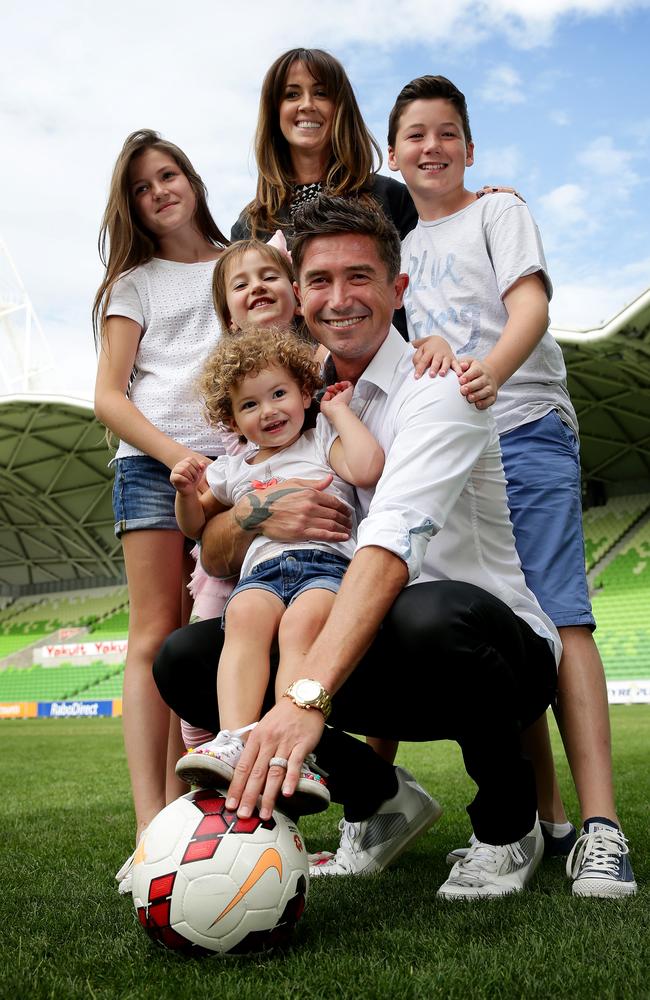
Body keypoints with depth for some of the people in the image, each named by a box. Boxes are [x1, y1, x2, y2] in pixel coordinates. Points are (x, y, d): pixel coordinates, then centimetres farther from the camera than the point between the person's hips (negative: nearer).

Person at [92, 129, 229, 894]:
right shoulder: (137, 283, 15)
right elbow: (109, 397, 6)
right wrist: (177, 455, -10)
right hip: (153, 464, -1)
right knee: (155, 637, -11)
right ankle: (150, 834, -16)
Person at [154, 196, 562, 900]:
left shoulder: (436, 388, -15)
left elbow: (391, 543, -33)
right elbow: (216, 556, 6)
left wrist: (307, 696, -46)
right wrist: (256, 516, -19)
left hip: (498, 650, -5)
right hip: (365, 657, 5)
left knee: (430, 615, -40)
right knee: (183, 659, -10)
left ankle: (508, 823, -8)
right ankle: (379, 798, 7)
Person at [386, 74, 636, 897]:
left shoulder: (497, 212, 9)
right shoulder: (401, 251, 24)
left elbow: (532, 304, -8)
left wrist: (491, 371, -29)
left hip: (523, 431, -5)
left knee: (558, 615, -15)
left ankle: (600, 825, -18)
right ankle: (542, 818, 9)